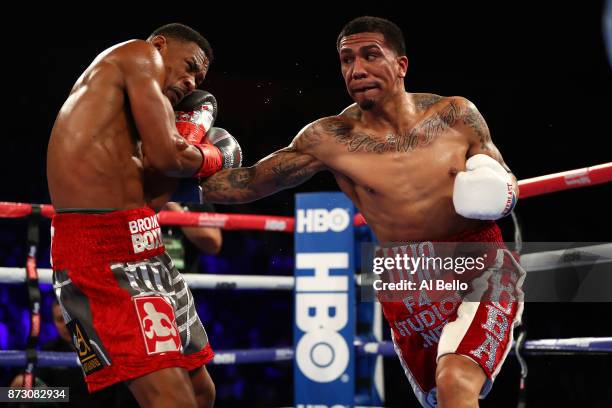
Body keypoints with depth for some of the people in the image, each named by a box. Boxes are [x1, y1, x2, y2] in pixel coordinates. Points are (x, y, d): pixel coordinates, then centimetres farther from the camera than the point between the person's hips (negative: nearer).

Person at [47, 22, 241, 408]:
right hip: (103, 251, -10)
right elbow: (166, 156, -11)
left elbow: (149, 197, 14)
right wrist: (217, 155, 9)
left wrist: (193, 133, 20)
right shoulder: (140, 54, 2)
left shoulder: (127, 114, 27)